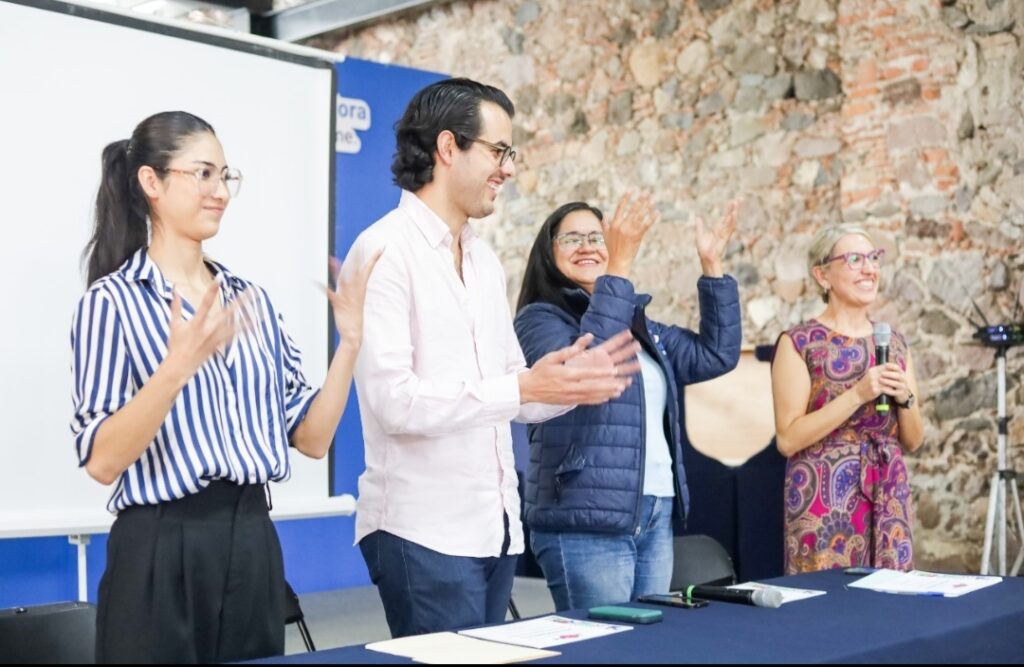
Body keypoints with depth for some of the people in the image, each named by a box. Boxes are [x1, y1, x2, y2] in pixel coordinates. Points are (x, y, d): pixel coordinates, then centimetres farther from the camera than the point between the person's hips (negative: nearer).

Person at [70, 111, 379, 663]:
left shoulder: (250, 300, 11)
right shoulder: (113, 299, -6)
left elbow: (311, 437, 8)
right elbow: (102, 461, -14)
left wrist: (350, 341, -2)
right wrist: (178, 365, -26)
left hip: (256, 543, 6)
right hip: (163, 551, -5)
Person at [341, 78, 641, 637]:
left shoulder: (485, 260, 15)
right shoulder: (385, 251, -11)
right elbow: (394, 401, -20)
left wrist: (565, 384, -3)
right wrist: (523, 388, -22)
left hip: (496, 526, 8)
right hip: (424, 530, -8)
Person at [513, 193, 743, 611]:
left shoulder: (639, 324, 19)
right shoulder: (539, 319, -3)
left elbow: (716, 354, 18)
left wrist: (712, 266, 12)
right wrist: (619, 268, -28)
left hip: (658, 515, 7)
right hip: (586, 522, -7)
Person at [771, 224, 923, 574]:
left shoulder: (894, 341, 9)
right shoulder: (799, 342, -6)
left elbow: (913, 440, 13)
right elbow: (788, 439, -13)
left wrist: (905, 398, -7)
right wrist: (858, 394, -18)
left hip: (888, 498, 5)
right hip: (824, 499, -5)